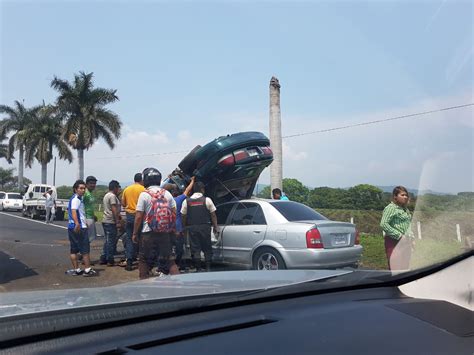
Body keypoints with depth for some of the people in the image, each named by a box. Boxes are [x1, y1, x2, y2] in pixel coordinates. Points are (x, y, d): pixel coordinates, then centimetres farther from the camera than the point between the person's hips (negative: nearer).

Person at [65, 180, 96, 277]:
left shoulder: (78, 199, 19)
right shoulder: (76, 199, -12)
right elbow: (73, 211, -28)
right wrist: (77, 223, -42)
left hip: (72, 227, 10)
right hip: (80, 228, -10)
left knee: (74, 250, 9)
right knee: (85, 249, -4)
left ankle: (76, 269, 14)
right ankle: (87, 270, -2)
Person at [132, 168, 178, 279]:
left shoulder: (144, 194, -7)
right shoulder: (167, 193, 6)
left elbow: (139, 216, -8)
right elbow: (174, 213, 6)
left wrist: (135, 233, 0)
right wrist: (171, 228, 16)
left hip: (149, 232, -4)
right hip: (165, 232, 4)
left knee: (144, 260, 9)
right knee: (169, 258, 12)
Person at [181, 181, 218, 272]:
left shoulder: (186, 201, 5)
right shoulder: (207, 200, -1)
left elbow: (183, 216, 5)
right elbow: (213, 215, 0)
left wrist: (185, 227, 13)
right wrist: (215, 228, 5)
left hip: (192, 228, 1)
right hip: (205, 227, -1)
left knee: (195, 249, 5)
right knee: (207, 248, 8)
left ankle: (198, 268, 5)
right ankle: (208, 268, 6)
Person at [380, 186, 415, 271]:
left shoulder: (405, 209, 18)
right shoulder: (391, 207, -9)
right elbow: (383, 224, -19)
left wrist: (412, 238, 14)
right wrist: (399, 235, -18)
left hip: (406, 242, 9)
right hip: (395, 242, -8)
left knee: (405, 267, 10)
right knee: (396, 268, -8)